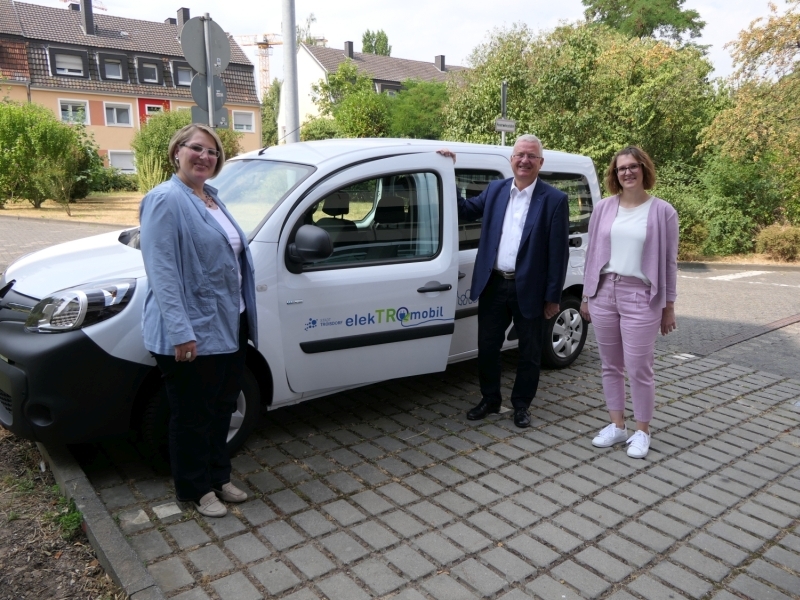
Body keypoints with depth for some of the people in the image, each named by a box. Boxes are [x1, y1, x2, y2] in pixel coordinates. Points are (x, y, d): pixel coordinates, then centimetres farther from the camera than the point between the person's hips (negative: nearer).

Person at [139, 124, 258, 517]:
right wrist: (180, 331, -28)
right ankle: (196, 489, 26)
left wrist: (243, 314, 24)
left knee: (222, 409, 20)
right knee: (192, 416, 8)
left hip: (229, 326, 9)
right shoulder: (166, 200, -14)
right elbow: (161, 270, -22)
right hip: (192, 333, -9)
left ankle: (219, 477, 37)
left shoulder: (212, 198, 14)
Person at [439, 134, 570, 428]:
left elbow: (559, 252, -8)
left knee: (529, 352, 11)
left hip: (529, 290, -3)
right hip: (493, 285, 4)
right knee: (487, 347, 13)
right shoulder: (495, 189, 5)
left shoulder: (555, 200, -7)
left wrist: (553, 297, -9)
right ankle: (489, 399, 32)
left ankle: (521, 405, 30)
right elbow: (467, 210, 17)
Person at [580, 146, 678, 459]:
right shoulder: (603, 208, 5)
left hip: (642, 296, -3)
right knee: (611, 366, 11)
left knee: (639, 369, 1)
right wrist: (586, 295, 9)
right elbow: (592, 253, 9)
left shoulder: (662, 212, -2)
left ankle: (642, 431, 18)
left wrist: (669, 306, 1)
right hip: (604, 293, 3)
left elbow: (669, 261, 1)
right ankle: (617, 425, 25)